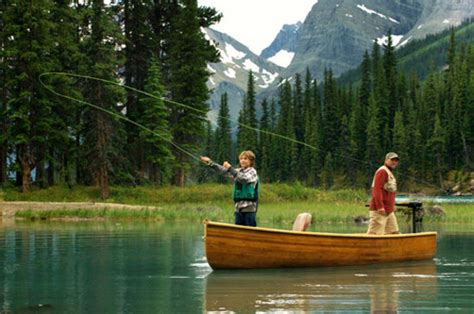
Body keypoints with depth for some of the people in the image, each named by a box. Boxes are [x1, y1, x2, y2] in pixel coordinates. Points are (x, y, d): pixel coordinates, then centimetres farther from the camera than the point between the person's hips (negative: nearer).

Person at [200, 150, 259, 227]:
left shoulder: (252, 172, -3)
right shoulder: (238, 171, 16)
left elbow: (243, 179, -21)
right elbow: (224, 170, 20)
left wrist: (230, 168, -23)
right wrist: (210, 162, 19)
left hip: (249, 209, -6)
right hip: (239, 207, 6)